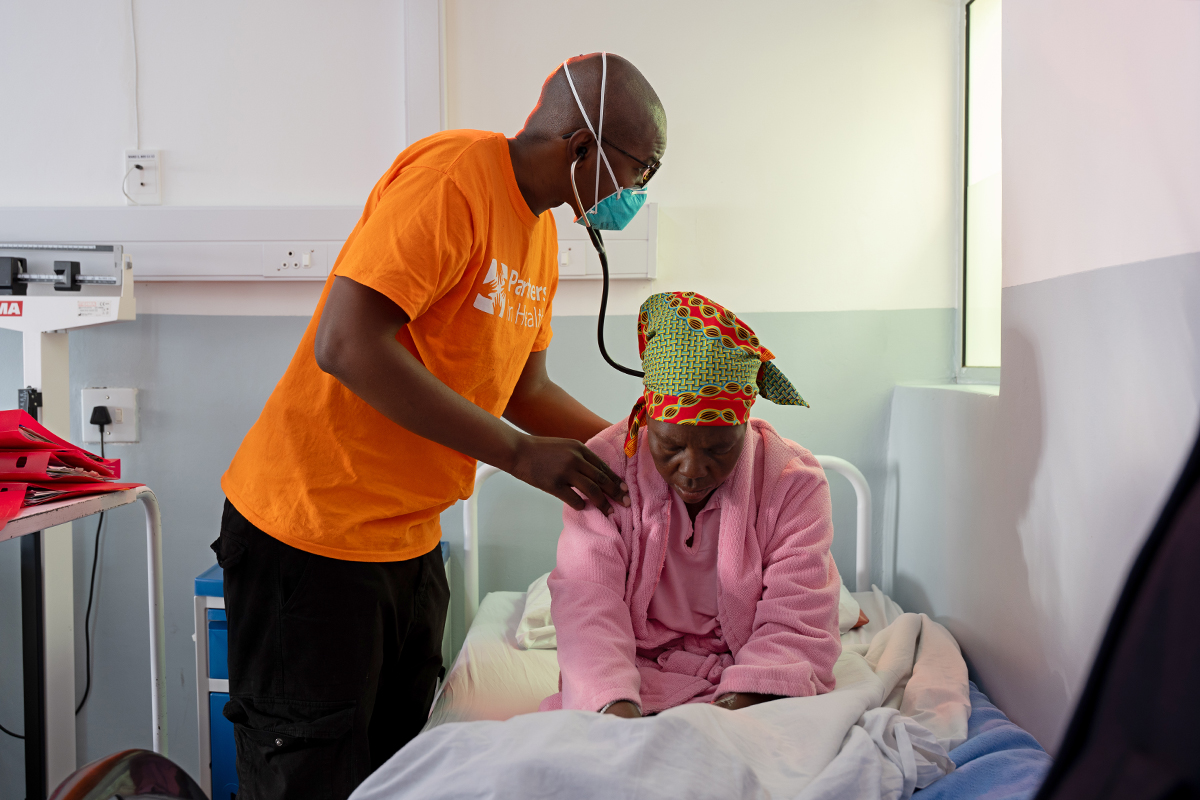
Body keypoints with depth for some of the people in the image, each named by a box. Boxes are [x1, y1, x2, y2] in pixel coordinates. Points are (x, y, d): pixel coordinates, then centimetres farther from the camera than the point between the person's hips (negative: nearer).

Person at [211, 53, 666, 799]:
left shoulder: (541, 231, 10)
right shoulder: (452, 176, -18)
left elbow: (525, 388, 16)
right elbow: (345, 345, -28)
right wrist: (520, 453, -25)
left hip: (410, 538, 9)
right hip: (313, 532, -8)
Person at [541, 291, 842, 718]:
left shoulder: (794, 481, -8)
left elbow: (794, 627, -12)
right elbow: (587, 603, -16)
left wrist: (746, 701, -31)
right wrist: (615, 703, -34)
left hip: (751, 686, 2)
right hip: (633, 675, -1)